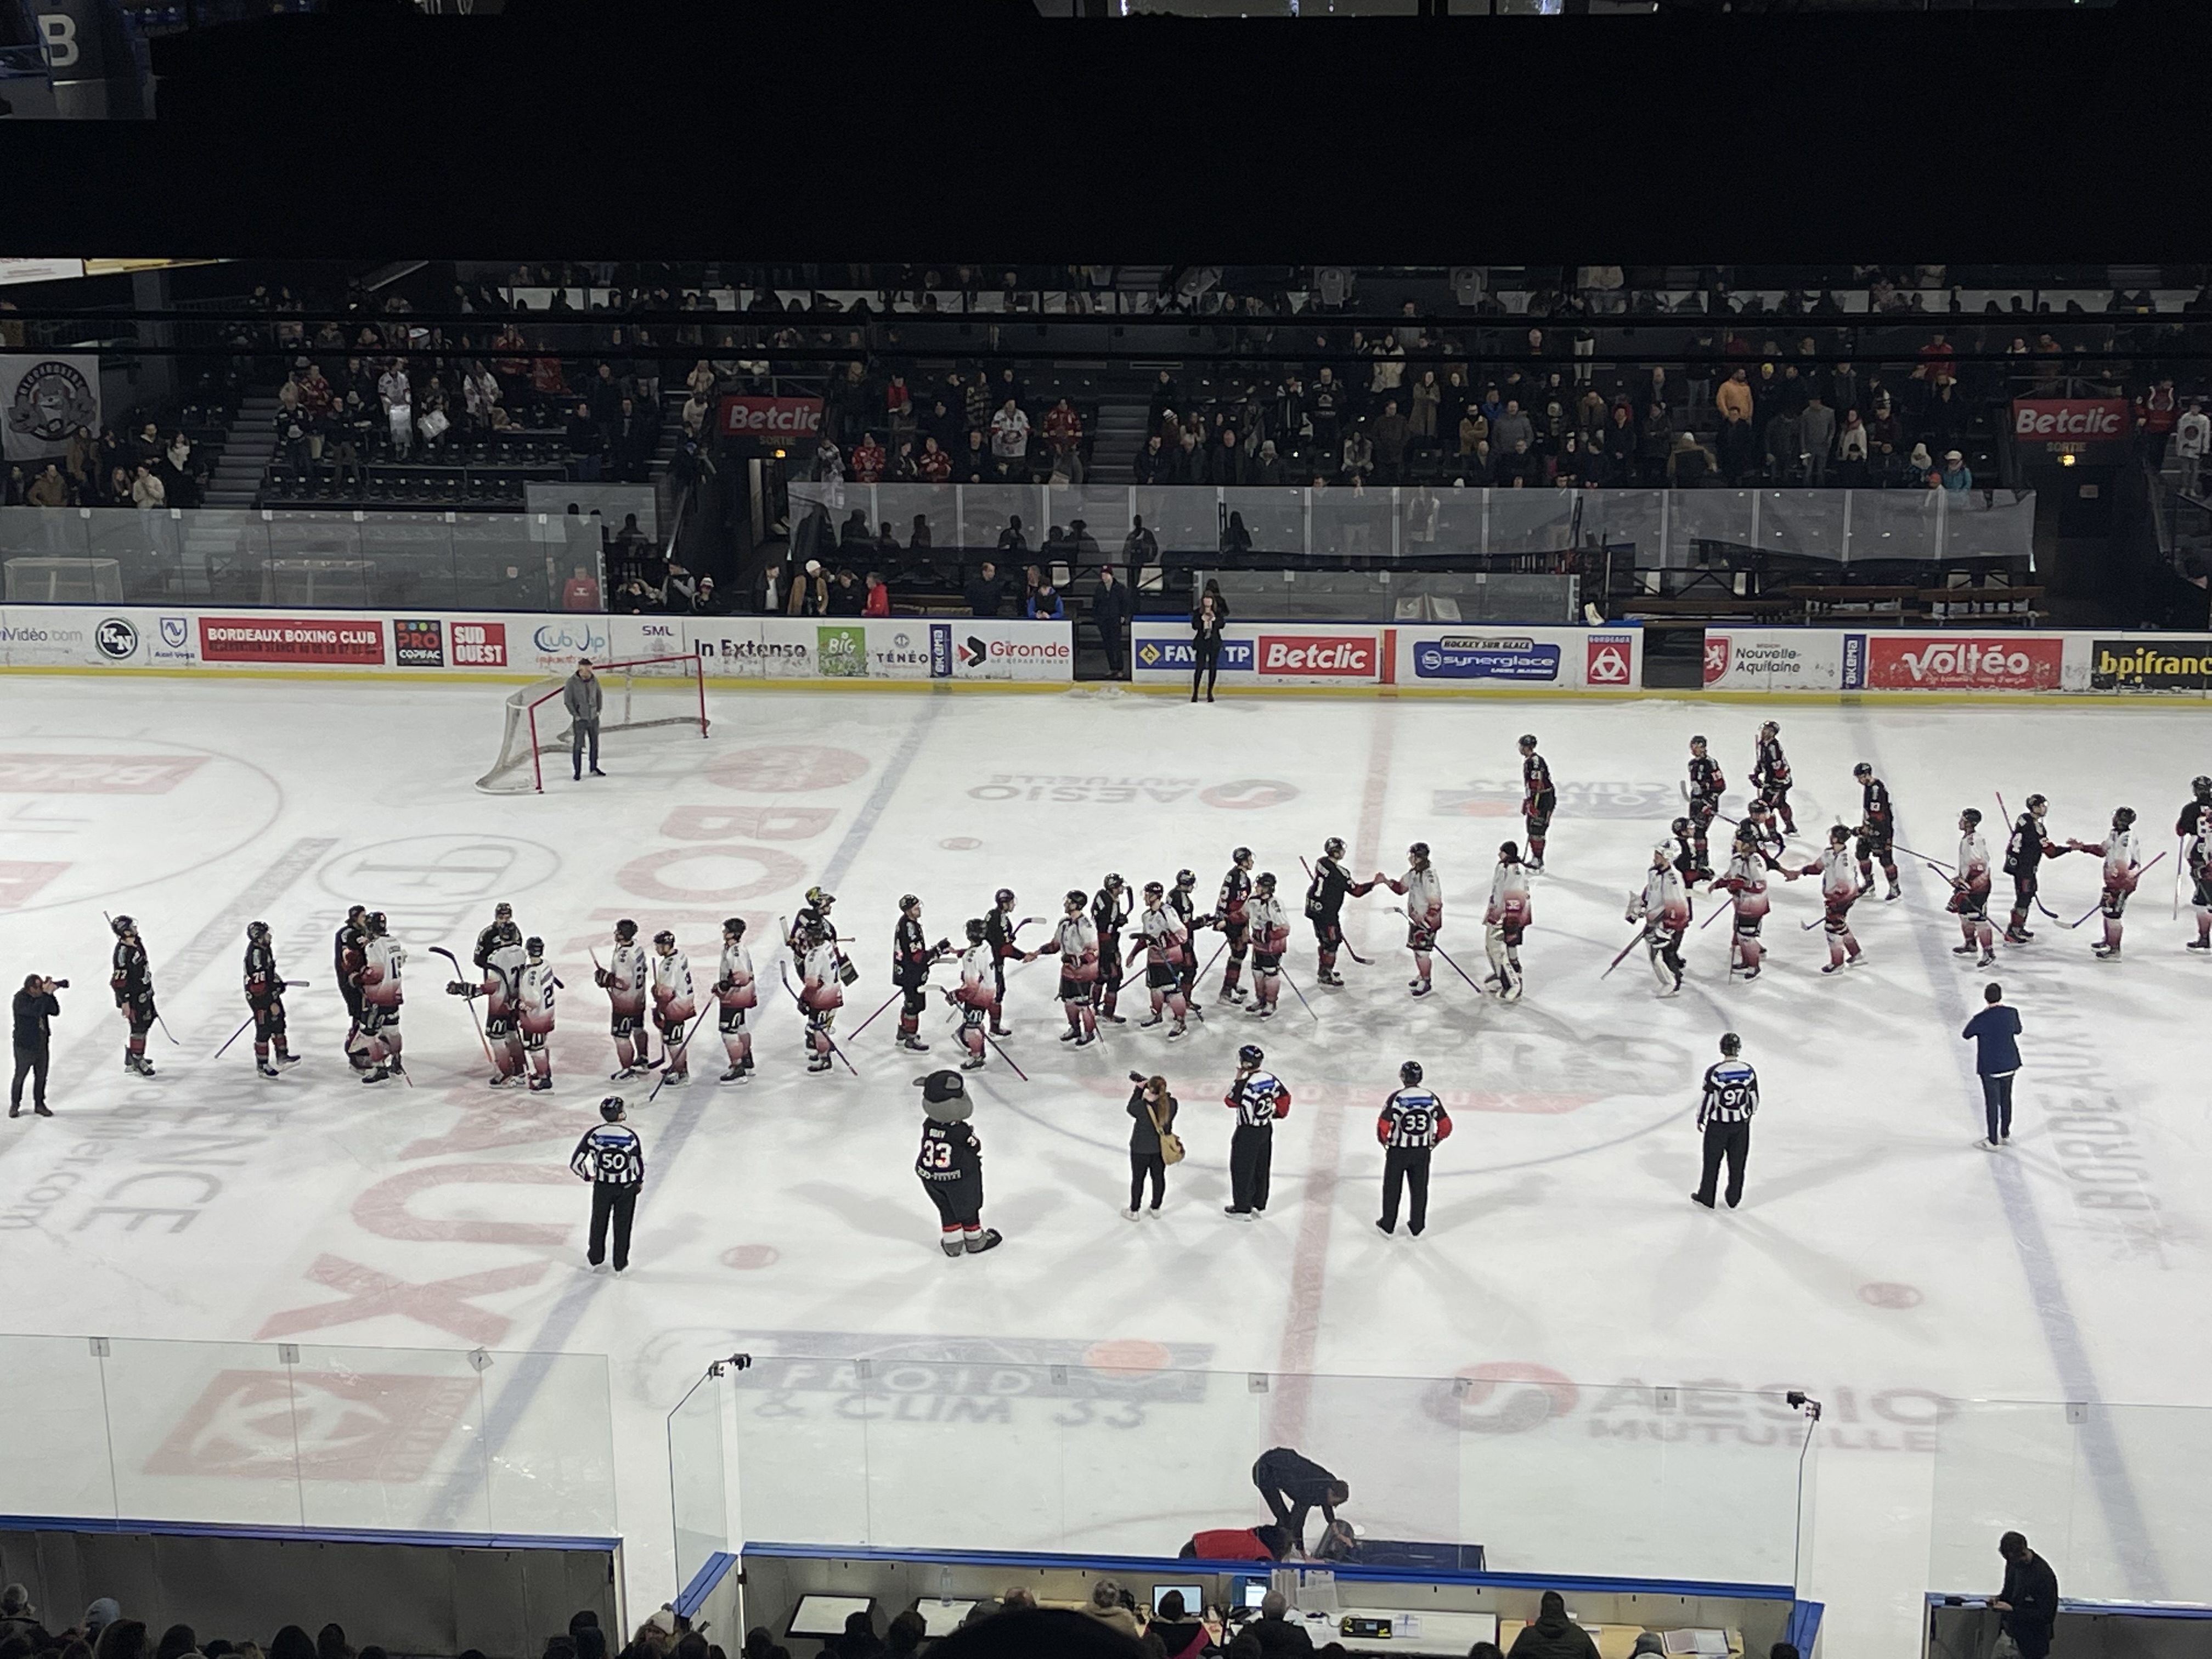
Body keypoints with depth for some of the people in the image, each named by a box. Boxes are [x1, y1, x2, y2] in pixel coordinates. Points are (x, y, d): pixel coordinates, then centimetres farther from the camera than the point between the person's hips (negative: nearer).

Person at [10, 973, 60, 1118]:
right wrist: (46, 994, -30)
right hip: (25, 1045, -5)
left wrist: (51, 994, -15)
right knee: (20, 1076, 5)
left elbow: (55, 1012, -4)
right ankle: (14, 1106, 19)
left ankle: (39, 1104, 24)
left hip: (42, 1045, 5)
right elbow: (36, 1011, -33)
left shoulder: (41, 996, 1)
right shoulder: (20, 998, -17)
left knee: (41, 1076, 12)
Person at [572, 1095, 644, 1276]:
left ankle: (595, 1260, 38)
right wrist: (640, 1182, 9)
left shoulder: (594, 1134, -16)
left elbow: (575, 1162, -13)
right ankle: (620, 1266, 25)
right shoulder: (630, 1136, -19)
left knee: (599, 1222, 22)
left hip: (602, 1186, 1)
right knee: (622, 1226, 15)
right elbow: (639, 1166, -12)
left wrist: (587, 1176, 6)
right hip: (626, 1188, -1)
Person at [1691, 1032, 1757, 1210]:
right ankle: (1734, 1199, 26)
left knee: (1712, 1161, 13)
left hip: (1718, 1124, -3)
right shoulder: (1748, 1070, -10)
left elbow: (1707, 1100, -13)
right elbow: (1754, 1098, 0)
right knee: (1737, 1162, 15)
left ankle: (1706, 1197, 24)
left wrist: (1700, 1120, 3)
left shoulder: (1714, 1072, -19)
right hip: (1742, 1123, 3)